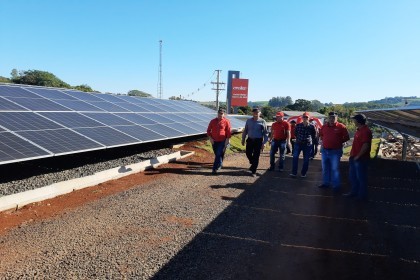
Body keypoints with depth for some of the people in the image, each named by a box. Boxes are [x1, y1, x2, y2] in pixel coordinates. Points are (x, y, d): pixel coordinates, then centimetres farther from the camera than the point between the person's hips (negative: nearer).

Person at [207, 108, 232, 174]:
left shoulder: (226, 121, -3)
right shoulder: (213, 121, 5)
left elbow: (228, 132, -3)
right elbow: (208, 130, 9)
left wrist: (227, 140, -9)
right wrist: (210, 138, -1)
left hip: (222, 141, -4)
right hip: (214, 141, 4)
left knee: (219, 155, -9)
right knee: (216, 154, 14)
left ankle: (215, 168, -6)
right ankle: (219, 165, 36)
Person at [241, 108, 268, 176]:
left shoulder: (262, 122, -5)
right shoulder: (249, 121, 4)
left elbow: (265, 133, -3)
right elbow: (245, 130, 13)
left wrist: (264, 143, -7)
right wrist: (243, 139, 11)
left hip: (258, 141, -3)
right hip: (250, 140, 3)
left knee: (256, 156, 0)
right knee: (248, 153, 6)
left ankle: (253, 171, 12)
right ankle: (253, 163, 37)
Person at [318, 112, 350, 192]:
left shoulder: (341, 127, -7)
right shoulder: (324, 126, 7)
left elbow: (346, 138, -1)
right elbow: (321, 135, 23)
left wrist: (339, 142, -3)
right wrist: (324, 141, 11)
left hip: (335, 151, -5)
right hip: (325, 150, 5)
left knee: (335, 169, -3)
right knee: (325, 168, 15)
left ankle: (336, 186, 7)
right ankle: (326, 183, 28)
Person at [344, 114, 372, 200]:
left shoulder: (366, 131, -19)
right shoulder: (359, 130, 13)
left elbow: (366, 146, -25)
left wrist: (358, 156, -20)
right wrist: (352, 154, 17)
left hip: (361, 158, -10)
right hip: (355, 157, 10)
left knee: (361, 177, 2)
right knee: (352, 176, 18)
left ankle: (362, 195, 14)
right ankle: (354, 192, 30)